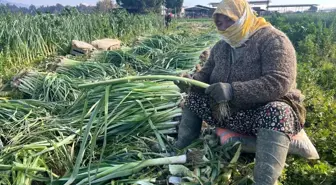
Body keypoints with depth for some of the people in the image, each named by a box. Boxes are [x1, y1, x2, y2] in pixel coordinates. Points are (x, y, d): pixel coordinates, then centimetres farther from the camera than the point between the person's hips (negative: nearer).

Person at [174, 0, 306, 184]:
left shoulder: (273, 40, -15)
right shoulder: (221, 46, 7)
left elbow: (280, 82, -28)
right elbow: (206, 73, 11)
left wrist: (233, 90, -38)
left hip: (268, 112, -6)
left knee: (277, 113, -38)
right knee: (194, 97, 2)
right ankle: (179, 153, 3)